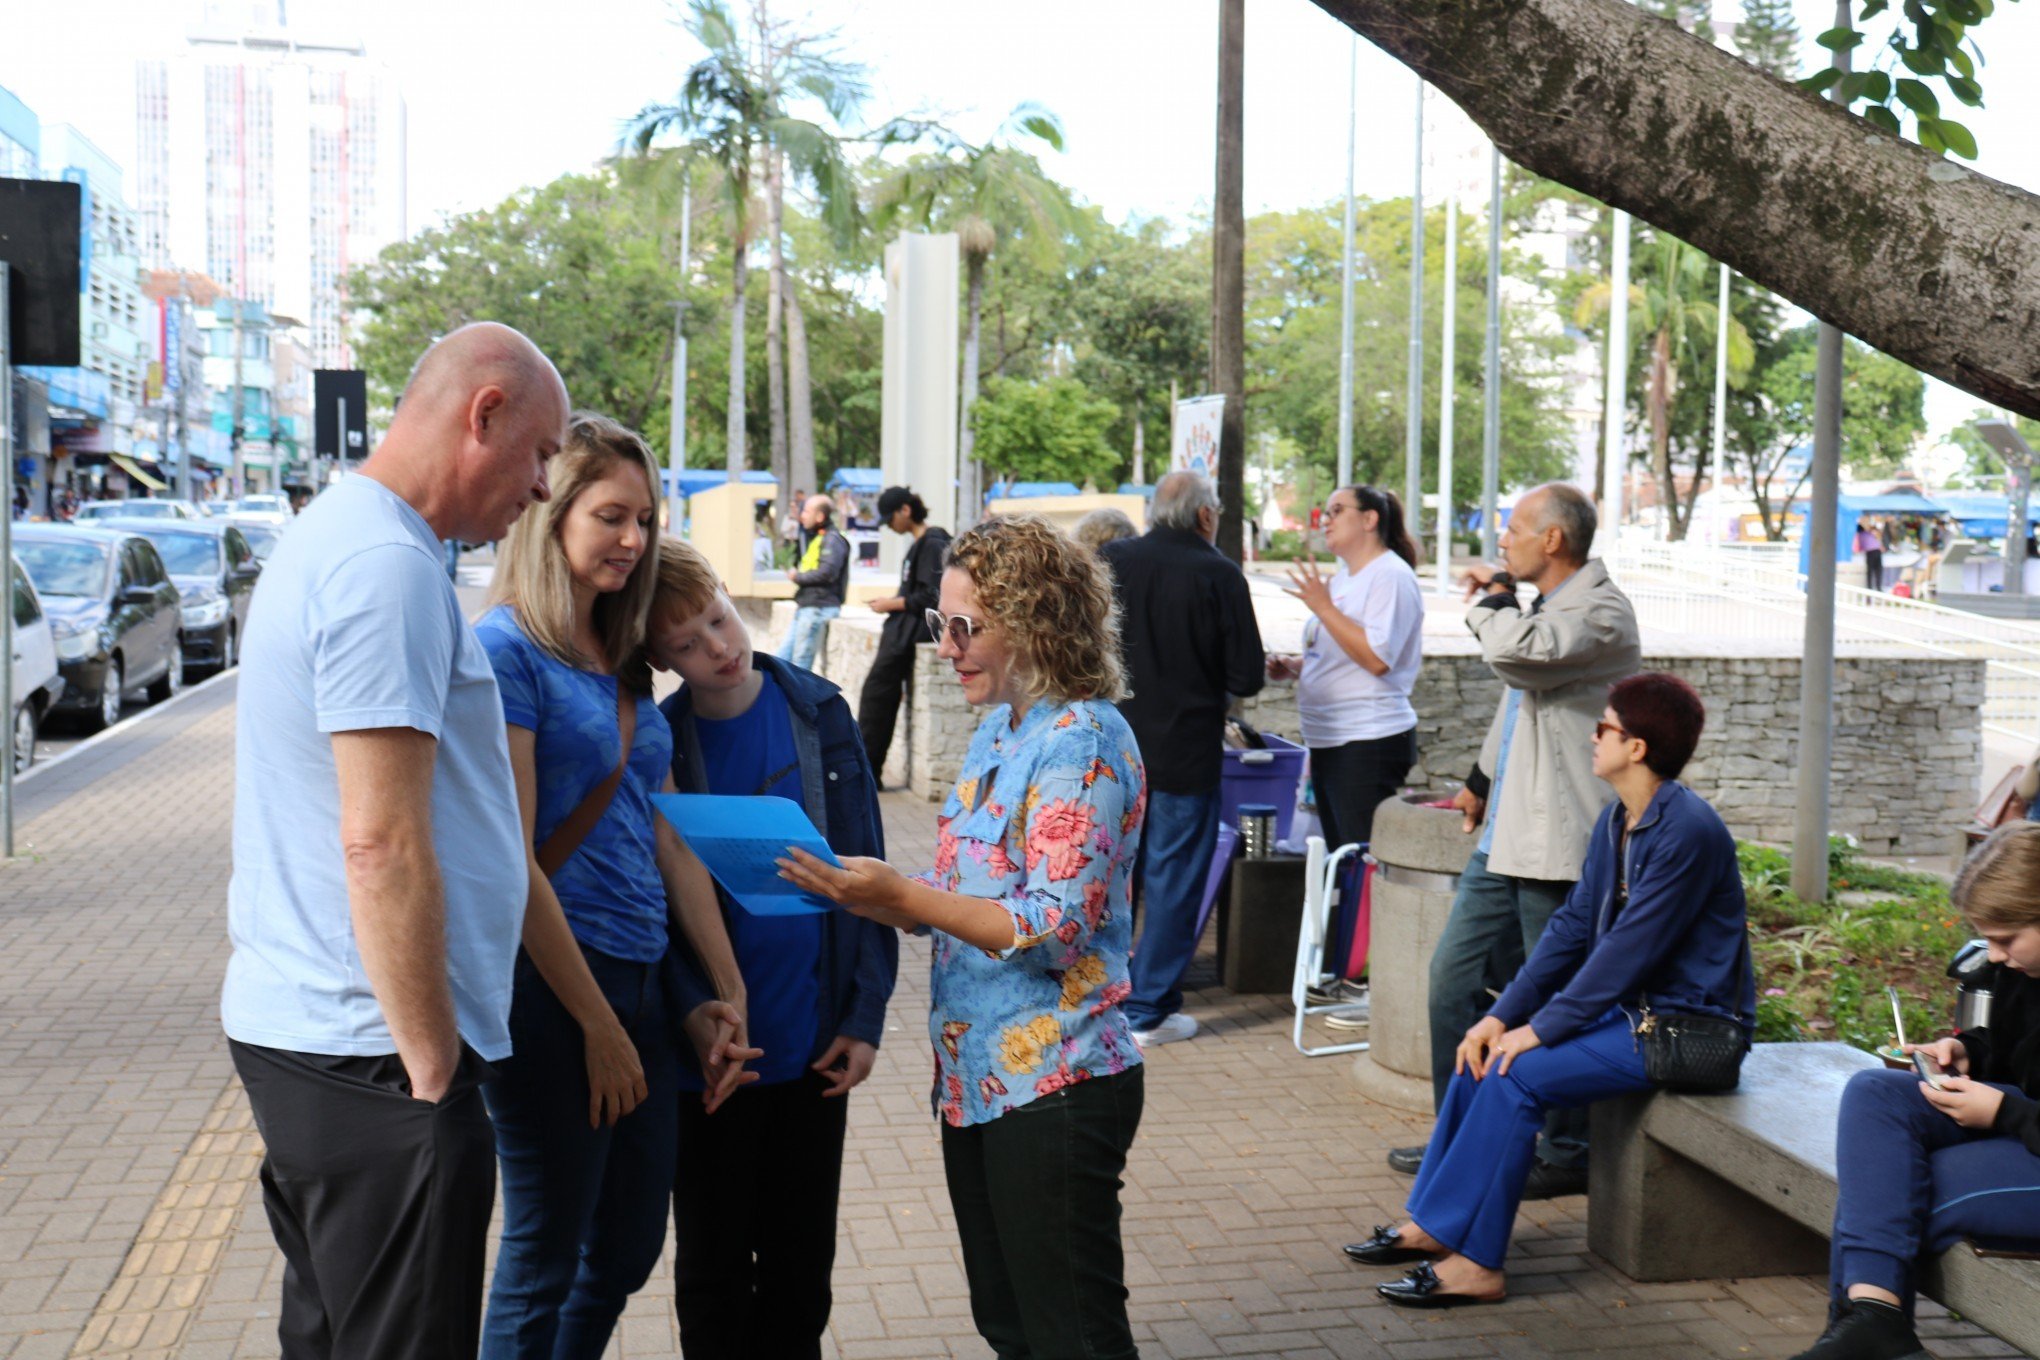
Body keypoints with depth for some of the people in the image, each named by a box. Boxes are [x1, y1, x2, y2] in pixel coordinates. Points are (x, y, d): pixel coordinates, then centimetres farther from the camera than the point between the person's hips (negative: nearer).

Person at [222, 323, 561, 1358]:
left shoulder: (328, 536, 15)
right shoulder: (389, 564, -18)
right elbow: (383, 846, -24)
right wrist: (433, 1066, -17)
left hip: (291, 1025, 10)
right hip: (367, 1056, -10)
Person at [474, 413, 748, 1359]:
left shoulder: (624, 664, 12)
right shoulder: (506, 649, -12)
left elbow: (668, 838, 11)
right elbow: (512, 860, -16)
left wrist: (731, 992, 8)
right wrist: (597, 1023, -14)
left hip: (640, 977, 8)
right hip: (551, 984, -8)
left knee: (628, 1248, 17)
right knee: (546, 1256, 6)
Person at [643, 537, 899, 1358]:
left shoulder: (820, 712, -2)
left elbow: (865, 871, 1)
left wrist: (865, 1013, -3)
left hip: (814, 1040, 2)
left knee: (801, 1261, 14)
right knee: (714, 1264, 13)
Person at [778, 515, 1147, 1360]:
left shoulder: (1080, 742, -17)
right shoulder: (1000, 730, 11)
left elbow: (1056, 927, -22)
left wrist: (901, 895, -23)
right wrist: (862, 894, 1)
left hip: (1053, 1089, -9)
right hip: (979, 1077, 9)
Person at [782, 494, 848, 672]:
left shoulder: (832, 540, -10)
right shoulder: (815, 538, 20)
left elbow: (827, 572, -22)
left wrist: (797, 577, -9)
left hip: (819, 608, -10)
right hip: (805, 607, 10)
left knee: (801, 661, -8)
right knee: (784, 657, 9)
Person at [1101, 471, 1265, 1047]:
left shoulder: (1110, 561, -1)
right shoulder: (1219, 575, -12)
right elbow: (1246, 677, -11)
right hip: (1185, 752, -4)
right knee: (1172, 880, 6)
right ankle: (1148, 1010, 10)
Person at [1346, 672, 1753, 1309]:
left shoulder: (1688, 831, -21)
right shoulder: (1617, 820, 9)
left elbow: (1630, 948, -23)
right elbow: (1574, 925, 9)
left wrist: (1541, 1028, -20)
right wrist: (1503, 1015, 0)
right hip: (1626, 1006, 9)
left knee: (1517, 1077, -22)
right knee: (1486, 1051, 0)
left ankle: (1475, 1263, -14)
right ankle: (1431, 1222, 7)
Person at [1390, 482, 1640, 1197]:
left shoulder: (1601, 613, -14)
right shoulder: (1545, 608, 17)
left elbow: (1516, 653, -31)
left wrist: (1491, 602, -12)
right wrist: (1481, 781, 30)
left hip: (1557, 848, -10)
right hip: (1505, 838, 10)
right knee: (1454, 976, 13)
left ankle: (1568, 1156, 13)